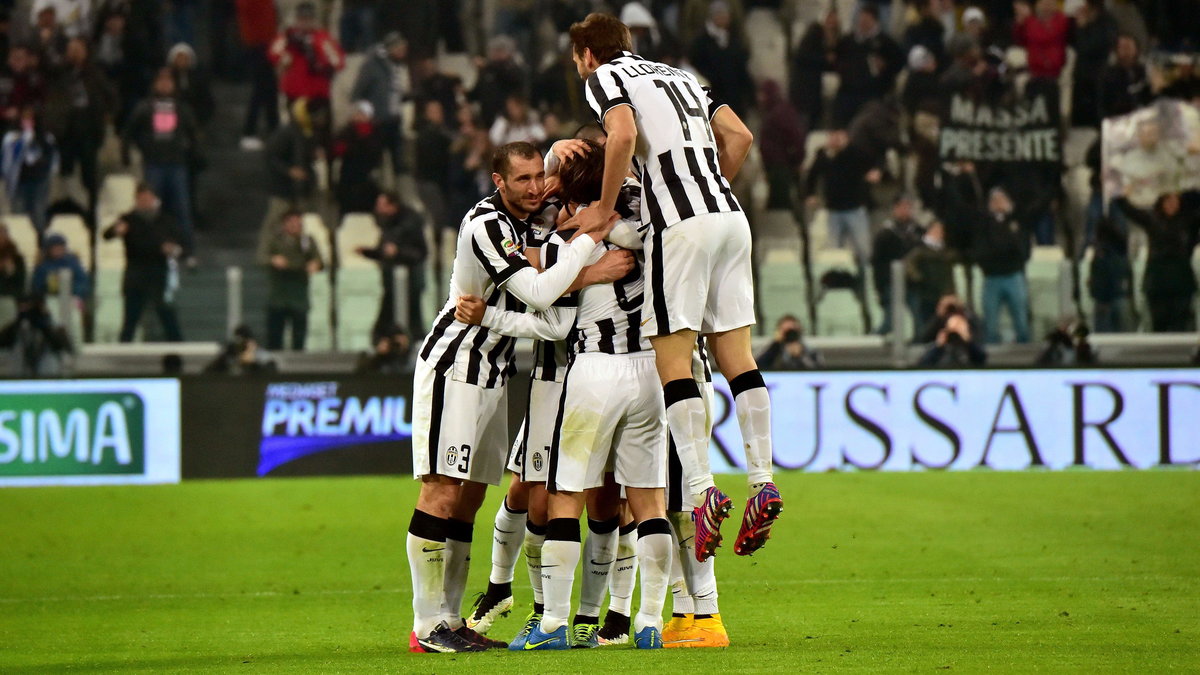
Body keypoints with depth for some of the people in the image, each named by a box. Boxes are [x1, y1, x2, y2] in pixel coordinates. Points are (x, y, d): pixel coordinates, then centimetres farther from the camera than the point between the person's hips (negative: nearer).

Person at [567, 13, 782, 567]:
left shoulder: (605, 77, 6)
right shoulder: (680, 76, 26)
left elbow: (623, 135, -14)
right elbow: (739, 136, 19)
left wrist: (605, 208, -7)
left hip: (680, 225, -7)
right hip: (729, 216, 7)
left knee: (673, 356, -7)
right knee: (735, 353, 7)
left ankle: (701, 489, -17)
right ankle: (762, 484, 0)